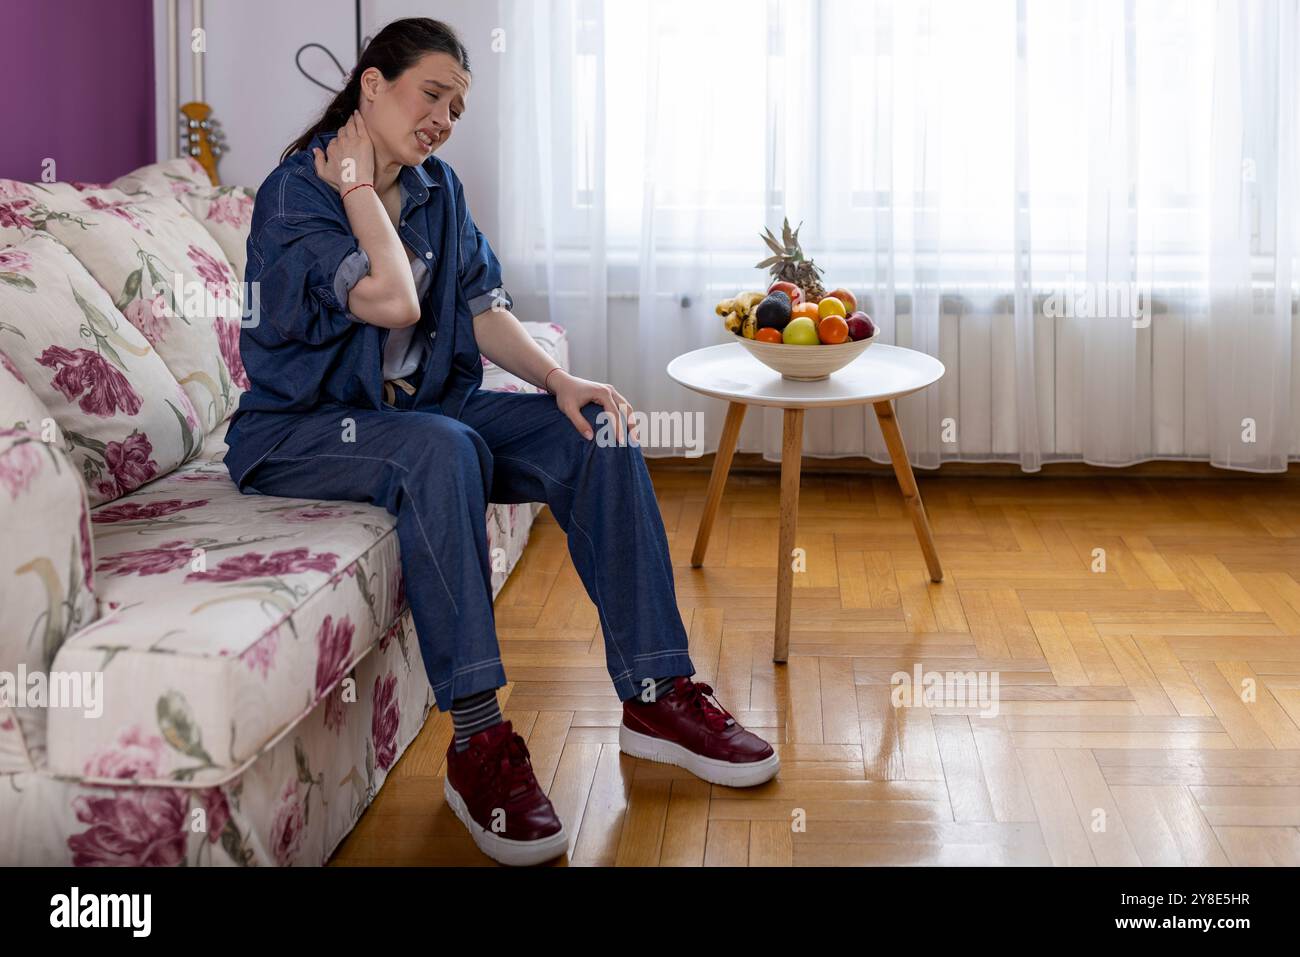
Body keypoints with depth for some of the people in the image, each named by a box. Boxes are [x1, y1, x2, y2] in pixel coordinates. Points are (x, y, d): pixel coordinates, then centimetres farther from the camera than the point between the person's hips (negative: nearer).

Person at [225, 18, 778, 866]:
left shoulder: (438, 189, 9)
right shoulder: (296, 193, -14)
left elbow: (484, 310, 2)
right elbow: (393, 301, -28)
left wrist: (561, 380, -14)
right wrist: (359, 184, -17)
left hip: (425, 408, 7)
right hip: (299, 432, -7)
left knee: (597, 433, -12)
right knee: (440, 448, -38)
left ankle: (656, 697, -11)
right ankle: (477, 746, -37)